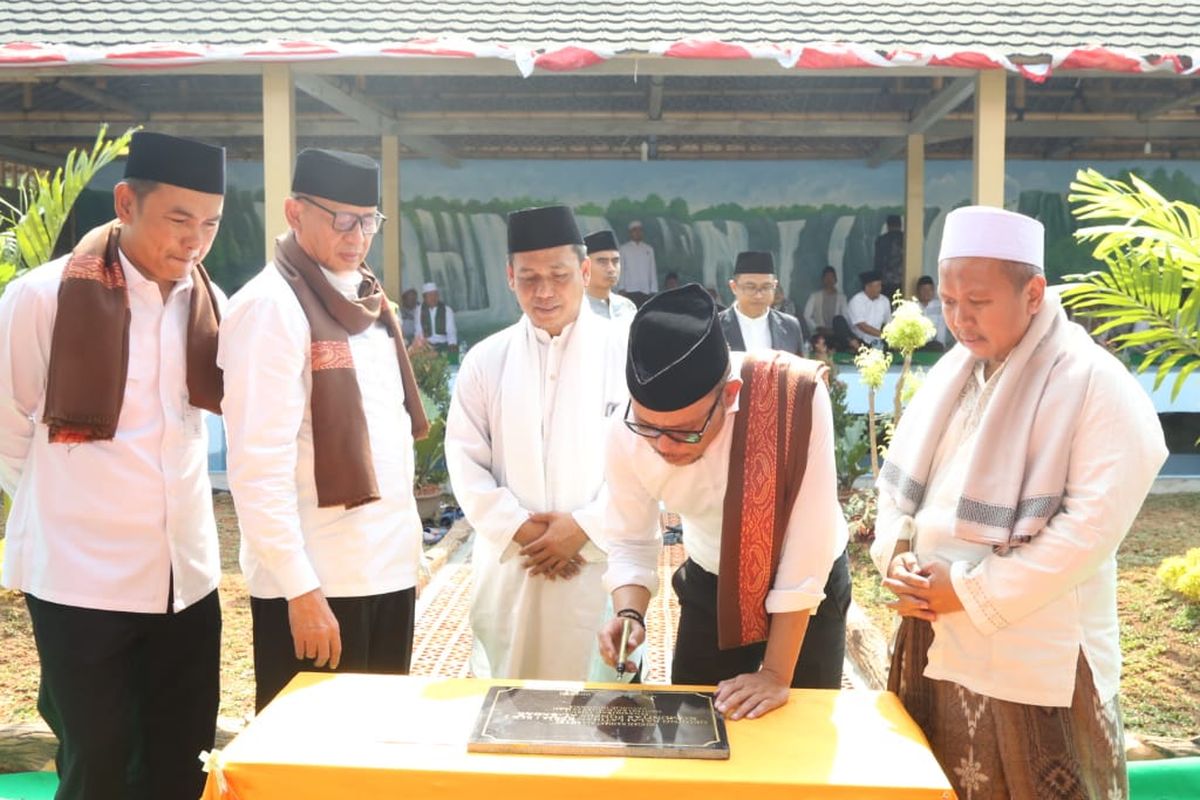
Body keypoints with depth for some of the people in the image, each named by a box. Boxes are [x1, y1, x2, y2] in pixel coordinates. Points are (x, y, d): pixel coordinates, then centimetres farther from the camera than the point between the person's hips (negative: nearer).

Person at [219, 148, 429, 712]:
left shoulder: (368, 301, 12)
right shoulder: (271, 307, -13)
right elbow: (259, 467, -17)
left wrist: (405, 545, 13)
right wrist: (301, 590, -18)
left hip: (389, 569, 7)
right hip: (316, 582, -7)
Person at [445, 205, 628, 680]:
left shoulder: (626, 352, -3)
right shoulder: (485, 360, 5)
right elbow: (465, 461, 3)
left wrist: (585, 528, -12)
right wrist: (517, 528, -8)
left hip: (601, 562, -2)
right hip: (508, 564, 2)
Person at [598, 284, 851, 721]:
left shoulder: (797, 395, -34)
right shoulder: (627, 435, -22)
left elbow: (809, 543, -29)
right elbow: (630, 542, -7)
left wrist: (777, 673, -23)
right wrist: (629, 613, -27)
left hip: (810, 587, -2)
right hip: (710, 586, 3)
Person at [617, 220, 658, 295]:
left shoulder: (649, 249, 15)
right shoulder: (624, 249, 7)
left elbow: (653, 271, 13)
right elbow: (620, 270, 3)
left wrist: (654, 290, 4)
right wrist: (621, 288, -8)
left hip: (645, 291, 3)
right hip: (629, 290, -3)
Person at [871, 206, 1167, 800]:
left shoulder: (1098, 386, -14)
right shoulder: (951, 372, 7)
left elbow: (1095, 521, -21)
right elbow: (900, 474, 12)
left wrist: (970, 592, -19)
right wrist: (895, 552, -7)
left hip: (1033, 661, -6)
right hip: (934, 641, 7)